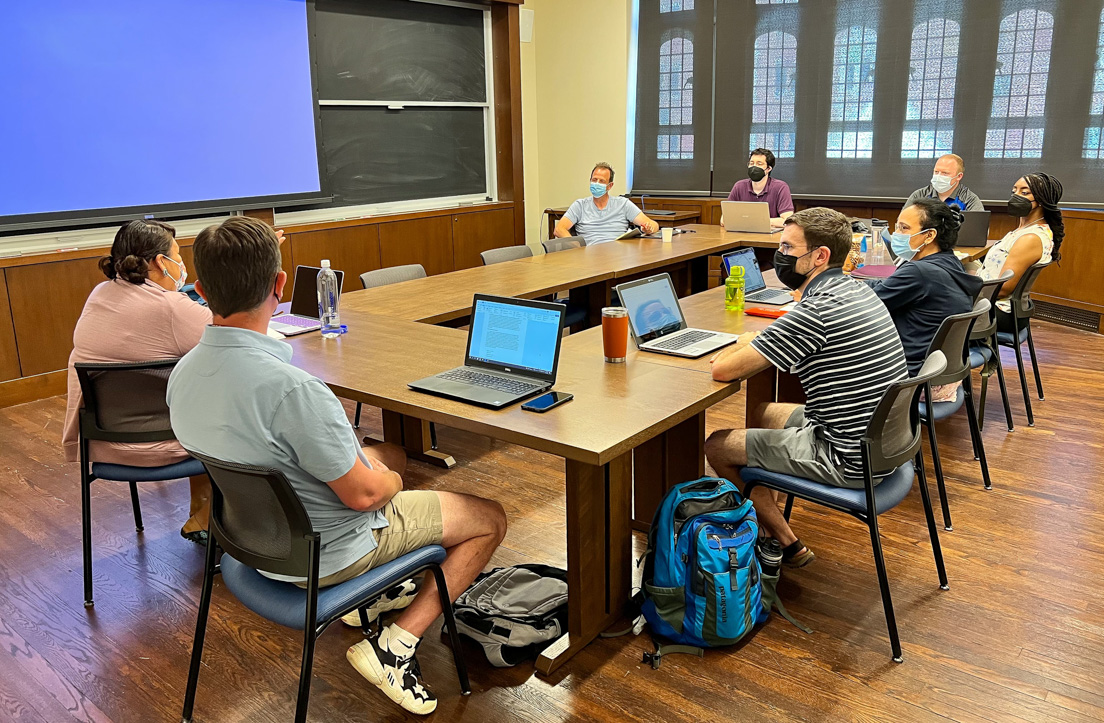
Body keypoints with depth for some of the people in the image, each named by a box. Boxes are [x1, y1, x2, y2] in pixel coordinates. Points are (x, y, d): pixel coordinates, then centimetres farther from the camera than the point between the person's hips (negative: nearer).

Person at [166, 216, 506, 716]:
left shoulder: (183, 373, -9)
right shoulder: (291, 388, -37)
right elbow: (361, 495, -27)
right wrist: (391, 481, -2)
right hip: (322, 552, -8)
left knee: (392, 455, 29)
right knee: (490, 519, 6)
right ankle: (395, 645, 0)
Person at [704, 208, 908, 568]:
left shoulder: (815, 311, -25)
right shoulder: (858, 290, 4)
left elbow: (723, 370, -21)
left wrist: (741, 347, 0)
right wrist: (754, 343, 9)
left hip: (849, 461, -9)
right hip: (882, 444, 9)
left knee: (717, 445, 3)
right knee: (765, 413, 28)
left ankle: (787, 544, 16)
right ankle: (768, 514, 35)